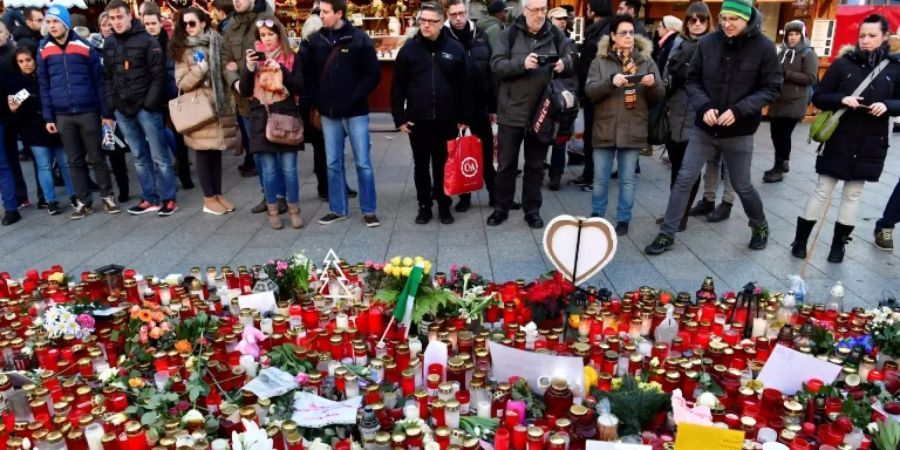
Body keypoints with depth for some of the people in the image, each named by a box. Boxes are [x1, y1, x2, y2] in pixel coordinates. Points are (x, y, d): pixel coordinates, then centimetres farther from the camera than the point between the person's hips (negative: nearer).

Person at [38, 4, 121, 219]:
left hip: (88, 112, -2)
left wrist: (106, 112, -2)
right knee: (75, 160, 9)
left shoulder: (85, 47, -2)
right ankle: (83, 201, 18)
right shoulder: (44, 50, 4)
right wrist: (48, 117, 4)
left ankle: (107, 196, 18)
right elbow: (43, 86, 7)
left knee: (96, 157, 6)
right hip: (62, 116, 2)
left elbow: (99, 81, 0)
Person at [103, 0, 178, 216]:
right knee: (139, 157, 10)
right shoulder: (108, 44, 10)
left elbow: (159, 76, -9)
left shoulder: (147, 40, -6)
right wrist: (109, 109, 6)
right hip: (122, 110, 5)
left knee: (159, 155, 0)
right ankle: (150, 199, 18)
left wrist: (150, 103, -15)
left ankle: (168, 198, 8)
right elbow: (107, 78, 12)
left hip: (146, 107, -5)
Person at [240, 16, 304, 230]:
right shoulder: (254, 57, 7)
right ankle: (273, 212, 16)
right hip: (261, 119, 2)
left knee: (289, 168, 1)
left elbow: (299, 88, -6)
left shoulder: (291, 58, 3)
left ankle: (294, 211, 13)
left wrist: (280, 69, -17)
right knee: (268, 170, 5)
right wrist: (249, 68, -12)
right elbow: (245, 91, 3)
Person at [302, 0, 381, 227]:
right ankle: (338, 209, 21)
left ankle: (369, 210, 12)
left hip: (355, 112, -3)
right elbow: (308, 74, 10)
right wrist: (318, 100, 0)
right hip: (329, 113, 4)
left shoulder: (359, 39, -7)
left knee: (363, 162, 1)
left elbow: (373, 75, -7)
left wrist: (354, 98, -11)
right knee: (333, 163, 10)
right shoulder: (315, 40, 4)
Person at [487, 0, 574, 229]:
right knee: (506, 163, 9)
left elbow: (573, 64, 6)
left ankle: (532, 209, 23)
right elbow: (496, 65, -11)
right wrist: (521, 63, -26)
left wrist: (564, 65, -17)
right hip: (512, 111, -1)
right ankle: (501, 207, 23)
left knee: (535, 164, 12)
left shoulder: (556, 35, 4)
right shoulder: (510, 34, -3)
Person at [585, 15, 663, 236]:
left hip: (633, 130, 0)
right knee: (601, 178, 9)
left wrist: (653, 84, -18)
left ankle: (623, 219, 19)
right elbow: (589, 90, -8)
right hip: (605, 129, 0)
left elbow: (659, 96, 3)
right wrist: (611, 82, -24)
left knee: (627, 179, 7)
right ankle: (596, 215, 28)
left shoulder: (646, 60, 6)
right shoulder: (601, 60, 3)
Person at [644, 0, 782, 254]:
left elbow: (771, 88, -6)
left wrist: (738, 110, -20)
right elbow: (692, 80, 1)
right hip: (705, 128, 2)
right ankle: (667, 235, 10)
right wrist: (705, 106, -16)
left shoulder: (764, 47, -10)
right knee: (684, 179, -1)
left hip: (739, 132, -1)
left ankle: (760, 227, 39)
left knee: (742, 186, 12)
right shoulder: (707, 43, -6)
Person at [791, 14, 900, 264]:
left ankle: (838, 244, 20)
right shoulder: (843, 63, -4)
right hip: (839, 139, -2)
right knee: (823, 190, 2)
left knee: (853, 193, 9)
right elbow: (818, 97, -3)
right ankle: (800, 240, 11)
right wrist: (841, 100, -21)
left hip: (870, 143, 2)